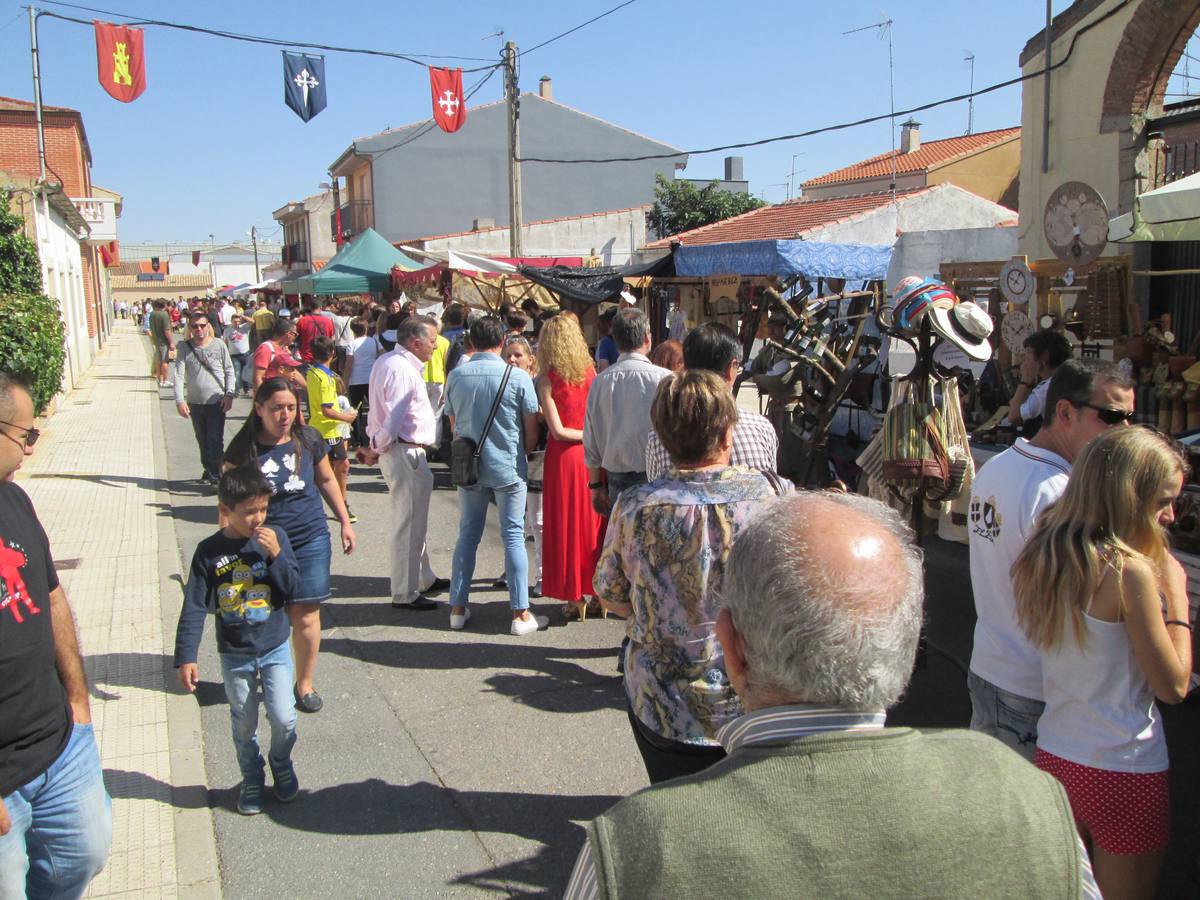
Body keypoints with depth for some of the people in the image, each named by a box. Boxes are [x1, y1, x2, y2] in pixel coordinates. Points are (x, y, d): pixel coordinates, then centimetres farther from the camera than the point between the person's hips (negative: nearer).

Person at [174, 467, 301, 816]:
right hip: (234, 655, 0)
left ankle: (281, 763, 25)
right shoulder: (209, 551, -11)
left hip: (275, 648, 0)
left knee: (283, 718, -5)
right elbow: (194, 607, -8)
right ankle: (251, 777, 36)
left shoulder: (275, 537, -9)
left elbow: (291, 588, -10)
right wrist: (186, 657, -10)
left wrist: (276, 554, -25)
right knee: (244, 724, 13)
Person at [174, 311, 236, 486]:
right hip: (194, 402, 3)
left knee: (215, 440, -6)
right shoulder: (185, 347, 1)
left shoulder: (219, 345, -2)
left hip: (216, 401, -2)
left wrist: (229, 394, -7)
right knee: (202, 439, 12)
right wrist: (179, 400, -12)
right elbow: (178, 375, -3)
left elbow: (229, 371, 4)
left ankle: (215, 475, 0)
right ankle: (208, 470, 27)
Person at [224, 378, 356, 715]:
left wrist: (345, 522, 16)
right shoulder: (244, 449, -7)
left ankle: (305, 683, 22)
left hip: (310, 539, 1)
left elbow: (326, 480, 14)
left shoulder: (308, 438, -1)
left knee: (306, 615, 5)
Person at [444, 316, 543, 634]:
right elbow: (531, 429, -4)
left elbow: (453, 425, 9)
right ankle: (520, 613, 7)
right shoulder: (518, 378, -11)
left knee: (467, 536, 12)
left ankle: (458, 608, 18)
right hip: (508, 469, -3)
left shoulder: (456, 376, -1)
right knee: (513, 536, 3)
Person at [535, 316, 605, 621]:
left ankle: (576, 598, 12)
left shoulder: (546, 380, -10)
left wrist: (587, 436, -3)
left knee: (567, 524, 7)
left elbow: (558, 431, -13)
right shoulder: (590, 372, 0)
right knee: (594, 523, 13)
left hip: (564, 456, -4)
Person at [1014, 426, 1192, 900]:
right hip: (1125, 772, -6)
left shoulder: (1038, 557, -1)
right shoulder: (1130, 571, -21)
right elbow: (1174, 686, -14)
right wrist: (1176, 592, -7)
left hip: (1053, 758, 6)